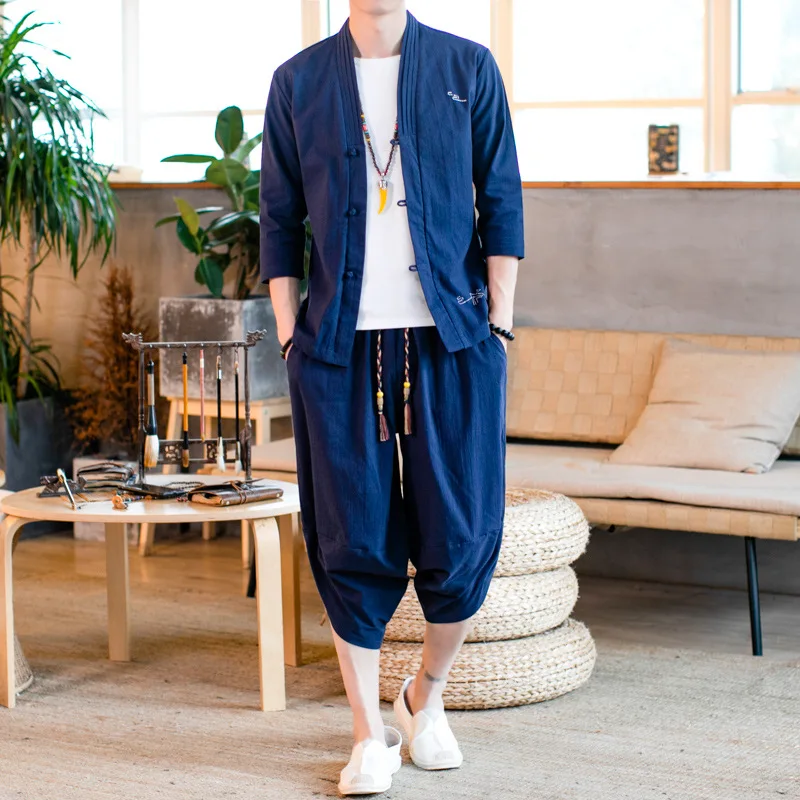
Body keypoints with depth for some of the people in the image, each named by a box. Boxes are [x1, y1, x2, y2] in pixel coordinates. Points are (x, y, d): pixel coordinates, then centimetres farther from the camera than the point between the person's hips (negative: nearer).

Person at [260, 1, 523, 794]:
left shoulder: (468, 68, 6)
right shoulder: (298, 81, 7)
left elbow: (501, 204, 6)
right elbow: (281, 222, 9)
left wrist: (498, 325, -1)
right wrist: (289, 340, 3)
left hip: (450, 340, 0)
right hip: (342, 344, 0)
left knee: (461, 541, 0)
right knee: (353, 544, 2)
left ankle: (426, 699, 26)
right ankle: (369, 736, 15)